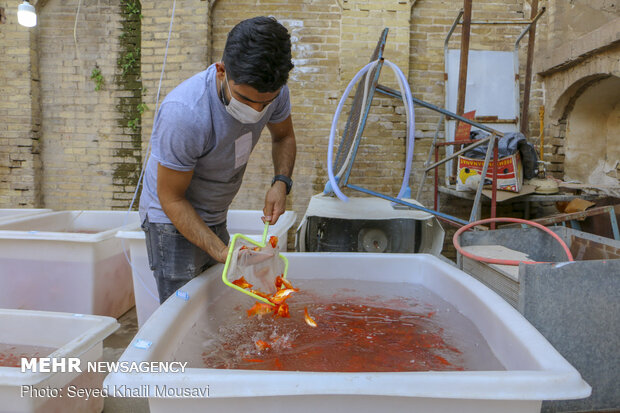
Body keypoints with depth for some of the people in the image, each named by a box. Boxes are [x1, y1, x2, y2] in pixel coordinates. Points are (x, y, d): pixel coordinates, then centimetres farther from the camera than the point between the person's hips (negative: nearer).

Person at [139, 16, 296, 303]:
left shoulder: (271, 90, -16)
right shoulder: (184, 113, -34)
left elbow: (284, 136, 5)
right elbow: (171, 198, -23)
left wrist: (281, 182, -15)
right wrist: (220, 251, -31)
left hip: (215, 217, 6)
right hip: (172, 217, -5)